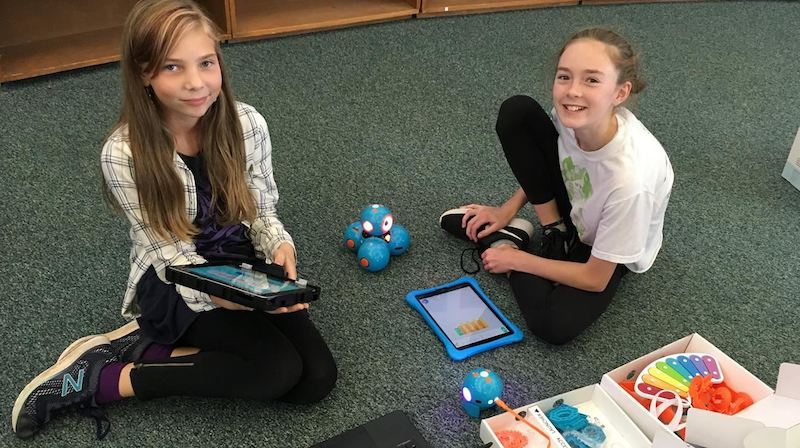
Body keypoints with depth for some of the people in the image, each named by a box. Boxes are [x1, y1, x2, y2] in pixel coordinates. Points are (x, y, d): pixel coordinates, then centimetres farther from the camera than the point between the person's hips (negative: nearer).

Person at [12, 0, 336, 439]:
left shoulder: (247, 124, -12)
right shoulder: (123, 153, -21)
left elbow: (262, 211, 1)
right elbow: (173, 254, -16)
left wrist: (279, 247, -21)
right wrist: (220, 294, -34)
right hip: (176, 283, -4)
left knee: (317, 379, -11)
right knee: (279, 370, -24)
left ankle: (148, 346, -2)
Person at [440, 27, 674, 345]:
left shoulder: (630, 177, -40)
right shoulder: (572, 113, -27)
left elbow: (595, 279, -26)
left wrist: (515, 259, -17)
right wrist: (508, 209, -1)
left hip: (609, 255, -4)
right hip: (572, 207, 5)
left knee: (554, 327, -31)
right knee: (515, 112, -17)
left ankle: (509, 241, -4)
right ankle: (554, 233, -5)